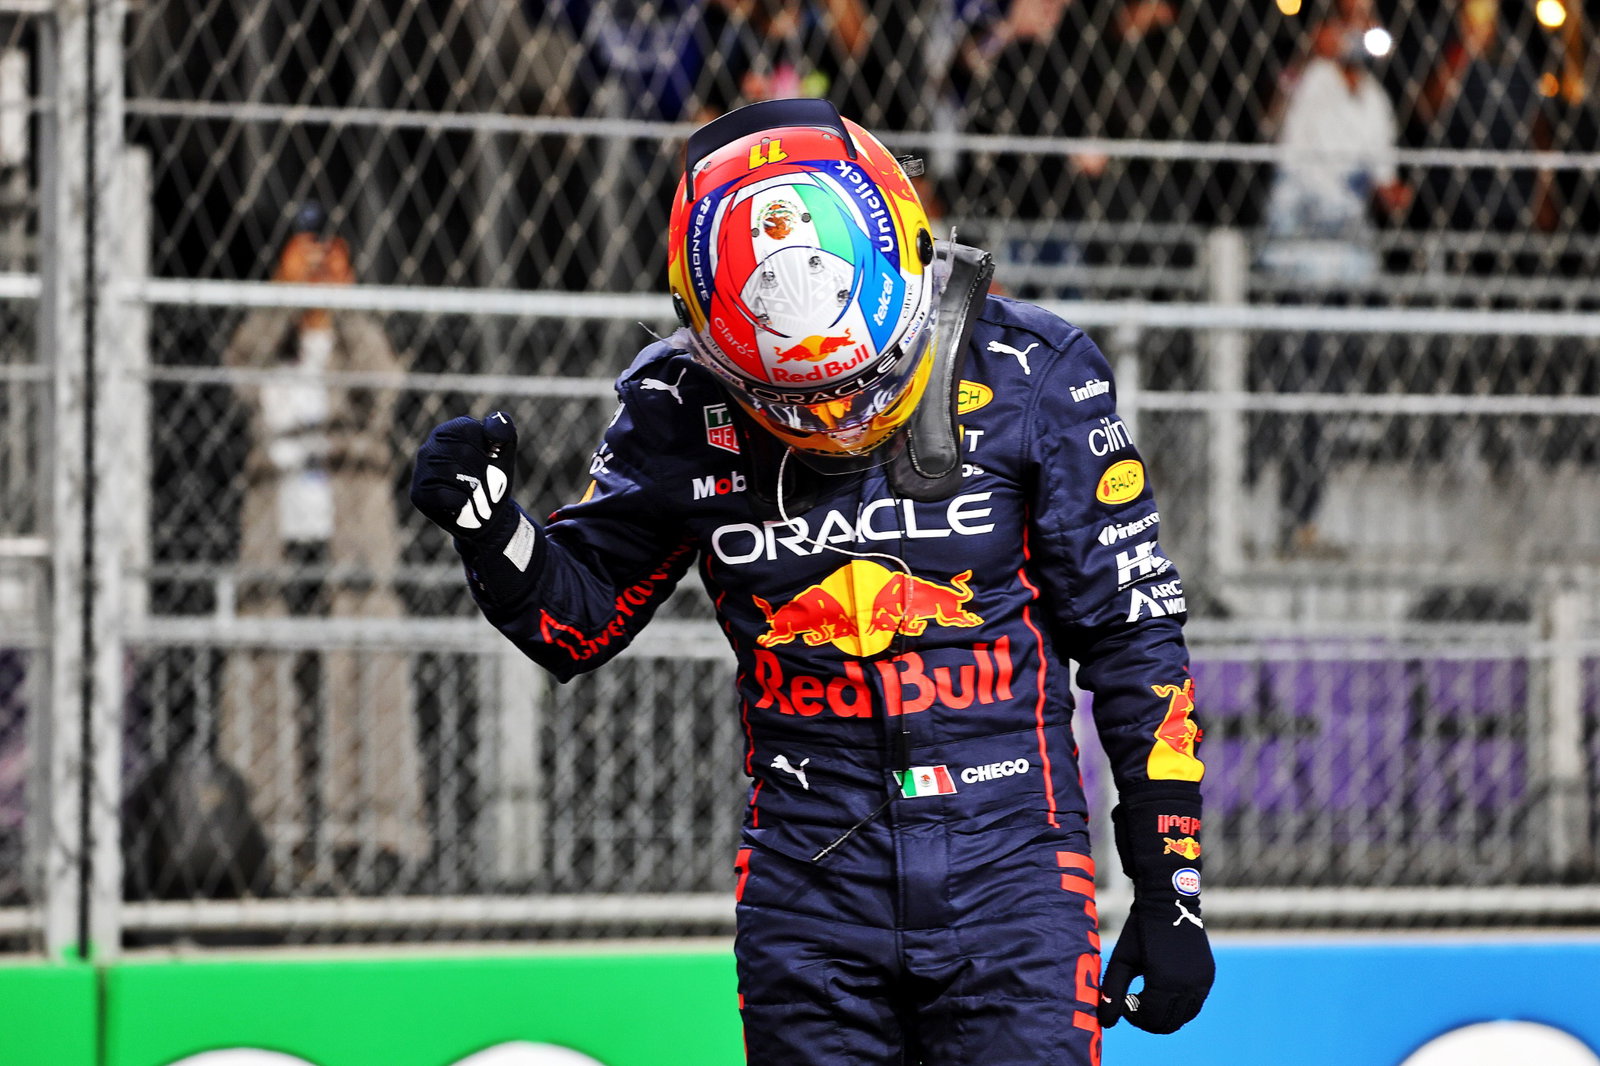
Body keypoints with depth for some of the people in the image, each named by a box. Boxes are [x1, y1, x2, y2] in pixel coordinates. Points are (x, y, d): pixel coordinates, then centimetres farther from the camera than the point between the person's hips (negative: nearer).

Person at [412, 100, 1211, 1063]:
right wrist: (490, 524, -11)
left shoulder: (1030, 379, -6)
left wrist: (1171, 888, 1)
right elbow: (583, 622, 11)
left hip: (1009, 872, -2)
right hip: (809, 891, 2)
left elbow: (1132, 632, 1)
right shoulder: (684, 414, -2)